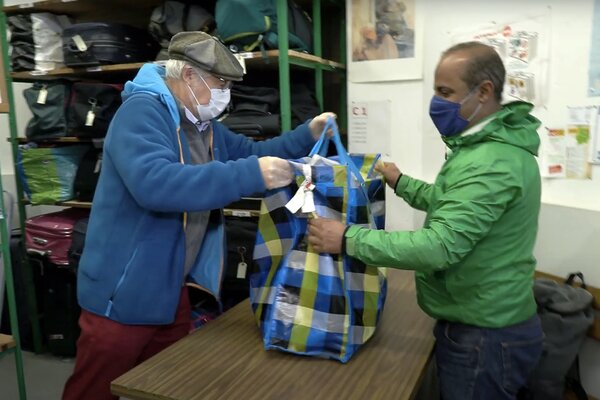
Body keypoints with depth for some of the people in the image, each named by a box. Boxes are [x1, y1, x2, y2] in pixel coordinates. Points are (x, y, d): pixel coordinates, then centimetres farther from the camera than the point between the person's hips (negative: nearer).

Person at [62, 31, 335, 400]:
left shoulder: (205, 126, 10)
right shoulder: (142, 112, -20)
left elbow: (254, 153, 17)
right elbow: (154, 183, -37)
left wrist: (308, 134, 1)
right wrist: (251, 175, -39)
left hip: (173, 290, 9)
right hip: (124, 294, -8)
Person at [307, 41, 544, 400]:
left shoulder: (492, 162, -28)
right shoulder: (487, 145, 7)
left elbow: (440, 246, -35)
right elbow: (455, 205, 20)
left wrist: (348, 239, -30)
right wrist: (401, 183, 18)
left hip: (485, 335, -10)